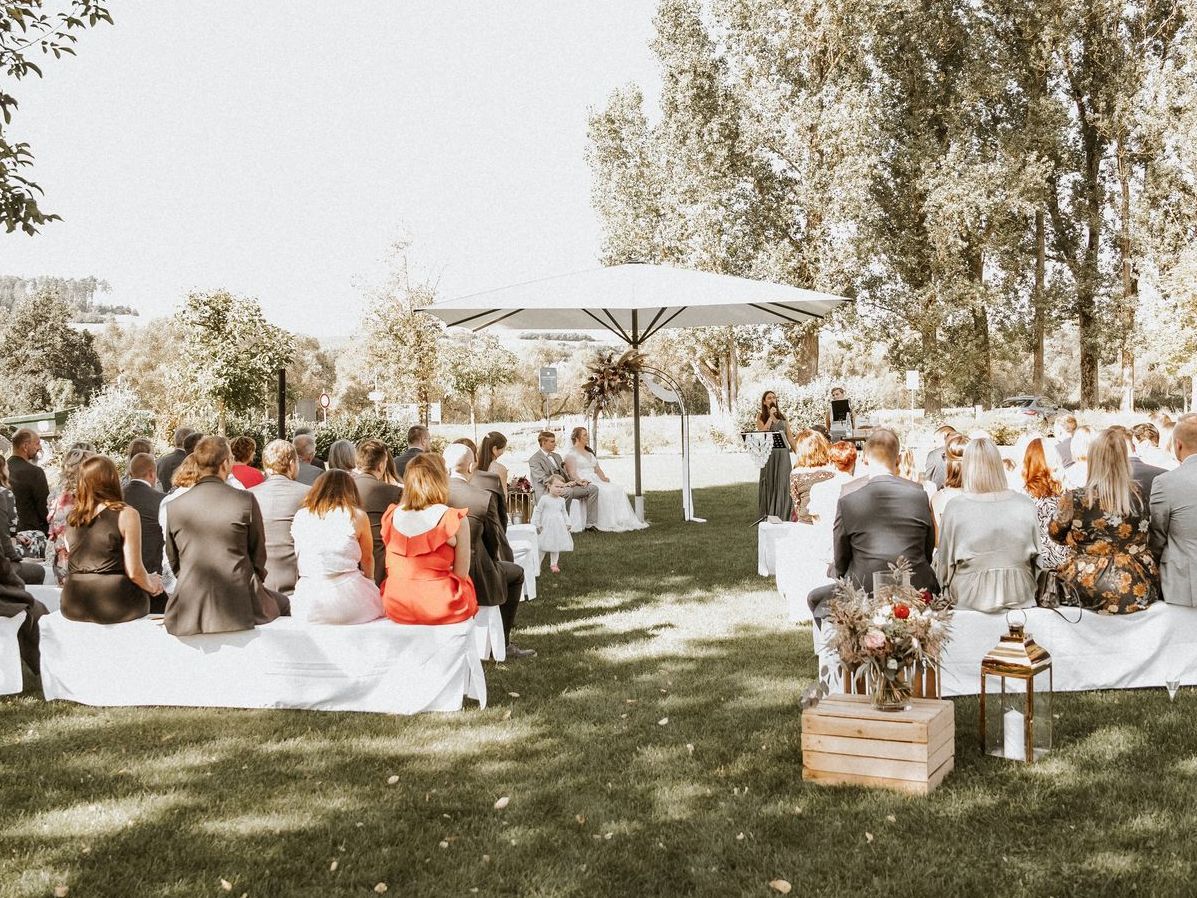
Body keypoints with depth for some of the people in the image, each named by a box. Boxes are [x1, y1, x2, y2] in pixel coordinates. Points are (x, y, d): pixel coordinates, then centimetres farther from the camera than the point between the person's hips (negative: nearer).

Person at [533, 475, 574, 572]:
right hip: (546, 526, -5)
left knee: (556, 545, 9)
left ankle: (553, 564, 19)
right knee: (543, 546, -3)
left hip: (559, 526, 5)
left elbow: (564, 513, 17)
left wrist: (567, 523, 9)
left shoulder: (561, 500, 6)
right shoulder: (544, 499, -10)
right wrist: (536, 524, -9)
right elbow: (537, 512, -6)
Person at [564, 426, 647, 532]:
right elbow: (572, 473, -10)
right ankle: (608, 524, -34)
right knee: (604, 491, -32)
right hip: (584, 483, -7)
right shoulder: (571, 454, 1)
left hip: (595, 480, 7)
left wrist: (604, 478, 0)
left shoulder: (589, 452, 25)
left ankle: (622, 521, -23)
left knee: (618, 489, -16)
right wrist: (579, 480, -30)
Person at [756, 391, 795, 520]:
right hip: (769, 453, -2)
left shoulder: (782, 416, 13)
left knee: (782, 482, 1)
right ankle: (767, 515, 6)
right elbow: (762, 432, -13)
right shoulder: (761, 416, 5)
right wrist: (771, 416, -12)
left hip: (783, 453, 2)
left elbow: (789, 436, 13)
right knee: (769, 483, 1)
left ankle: (782, 514, 6)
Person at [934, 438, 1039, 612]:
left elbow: (944, 560, 1)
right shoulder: (1025, 506, -2)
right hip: (1019, 597, 3)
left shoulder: (956, 508, -8)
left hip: (970, 598, -3)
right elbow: (1036, 555, 10)